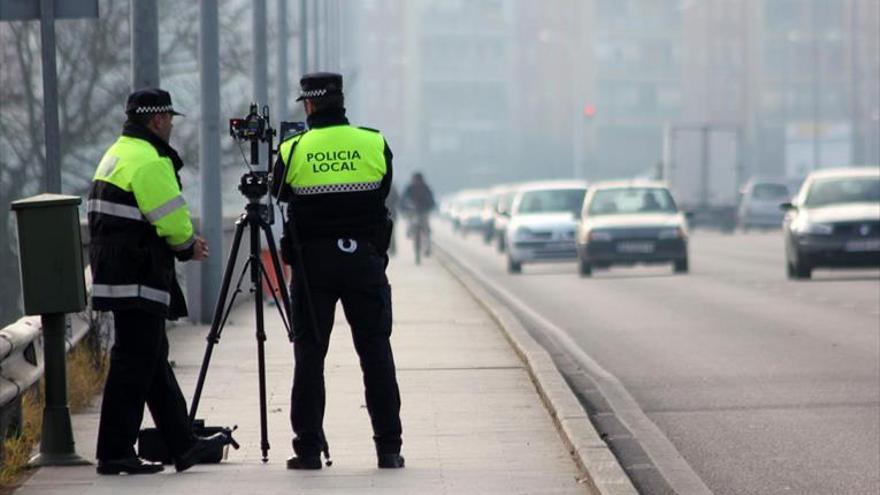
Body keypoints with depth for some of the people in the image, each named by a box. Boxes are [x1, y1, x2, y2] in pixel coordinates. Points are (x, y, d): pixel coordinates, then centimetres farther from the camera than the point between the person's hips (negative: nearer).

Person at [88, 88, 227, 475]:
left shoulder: (118, 154, 18)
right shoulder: (149, 160, -15)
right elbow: (173, 221, -18)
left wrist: (185, 240, 11)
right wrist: (188, 247, 4)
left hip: (115, 270, 11)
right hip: (138, 279, -11)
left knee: (154, 360, 14)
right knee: (134, 363, -7)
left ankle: (183, 444, 21)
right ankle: (115, 454, -5)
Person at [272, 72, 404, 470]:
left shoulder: (293, 151, -5)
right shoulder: (375, 144, -2)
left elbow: (280, 193, 11)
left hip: (312, 261, -1)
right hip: (365, 258, 1)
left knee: (309, 355, 4)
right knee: (376, 354, 6)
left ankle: (309, 448, 2)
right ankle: (389, 448, 5)